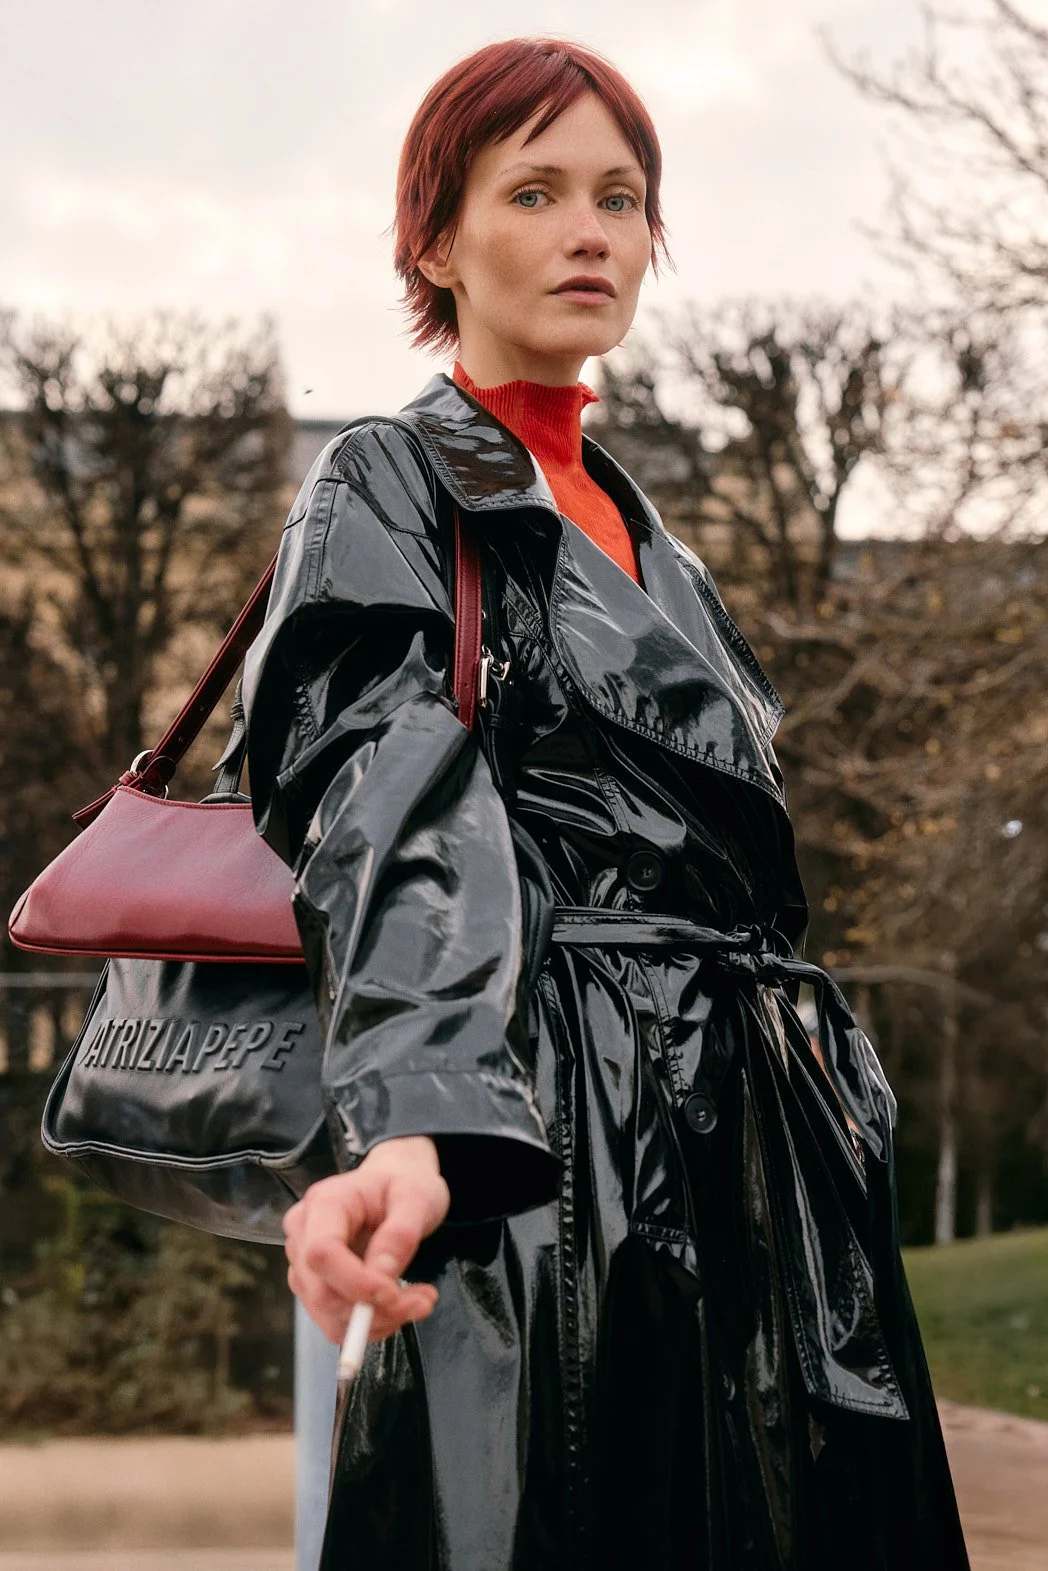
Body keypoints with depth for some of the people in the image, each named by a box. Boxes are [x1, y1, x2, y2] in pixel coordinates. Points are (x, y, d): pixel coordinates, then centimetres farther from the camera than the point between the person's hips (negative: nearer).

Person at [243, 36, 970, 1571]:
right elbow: (397, 820, -18)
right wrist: (416, 1124, -34)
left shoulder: (644, 542, 22)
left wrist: (834, 1097, 21)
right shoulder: (387, 493, -2)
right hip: (551, 1150, -8)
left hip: (746, 1149, 8)